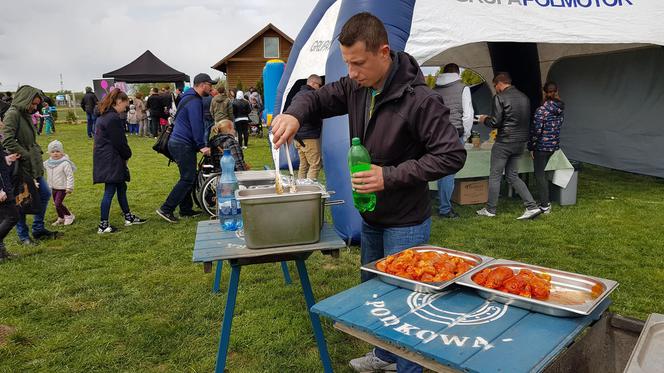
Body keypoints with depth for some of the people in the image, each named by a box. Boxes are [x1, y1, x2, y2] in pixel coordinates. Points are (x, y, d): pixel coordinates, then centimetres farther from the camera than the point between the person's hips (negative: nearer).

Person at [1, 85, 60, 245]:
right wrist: (27, 156, -20)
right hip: (20, 167, -9)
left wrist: (37, 152, 4)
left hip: (33, 165, 9)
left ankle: (38, 229, 26)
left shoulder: (26, 115, 12)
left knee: (45, 193, 14)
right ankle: (23, 236, 17)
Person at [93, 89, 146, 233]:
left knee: (121, 187, 17)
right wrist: (127, 155, 0)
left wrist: (125, 156, 11)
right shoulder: (114, 118, -18)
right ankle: (103, 225, 4)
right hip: (111, 160, -10)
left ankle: (128, 217, 28)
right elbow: (119, 142, -17)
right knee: (110, 191, -3)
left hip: (104, 159, 10)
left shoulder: (103, 116, 15)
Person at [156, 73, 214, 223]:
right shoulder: (194, 101, -15)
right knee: (188, 178, -9)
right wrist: (202, 146, -19)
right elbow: (196, 125, -22)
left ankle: (186, 209, 21)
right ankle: (166, 209, -7)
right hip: (183, 145, -11)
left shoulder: (190, 98, 19)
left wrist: (200, 144, 23)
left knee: (189, 177, 15)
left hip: (179, 142, 11)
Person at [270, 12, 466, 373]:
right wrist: (294, 114, -16)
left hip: (406, 223, -7)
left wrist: (390, 175, -28)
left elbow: (452, 155, -23)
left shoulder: (419, 99, -24)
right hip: (370, 217, 8)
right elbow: (316, 97, 8)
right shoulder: (355, 87, -4)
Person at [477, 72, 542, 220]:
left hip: (504, 142, -7)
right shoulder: (524, 97, 10)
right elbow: (526, 121, 16)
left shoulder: (500, 97, -12)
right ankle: (532, 206, 9)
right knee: (512, 176, 16)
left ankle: (490, 210, 15)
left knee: (495, 176, 6)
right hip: (520, 143, 7)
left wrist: (485, 119, 6)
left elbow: (495, 123, -16)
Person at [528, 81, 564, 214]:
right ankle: (546, 201, 27)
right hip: (554, 145, 7)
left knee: (539, 175, 3)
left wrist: (531, 147, -7)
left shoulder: (542, 110, -18)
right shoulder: (561, 109, 3)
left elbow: (536, 130, -17)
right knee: (541, 172, 20)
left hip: (542, 145, -7)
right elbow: (558, 127, 11)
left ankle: (545, 205, 6)